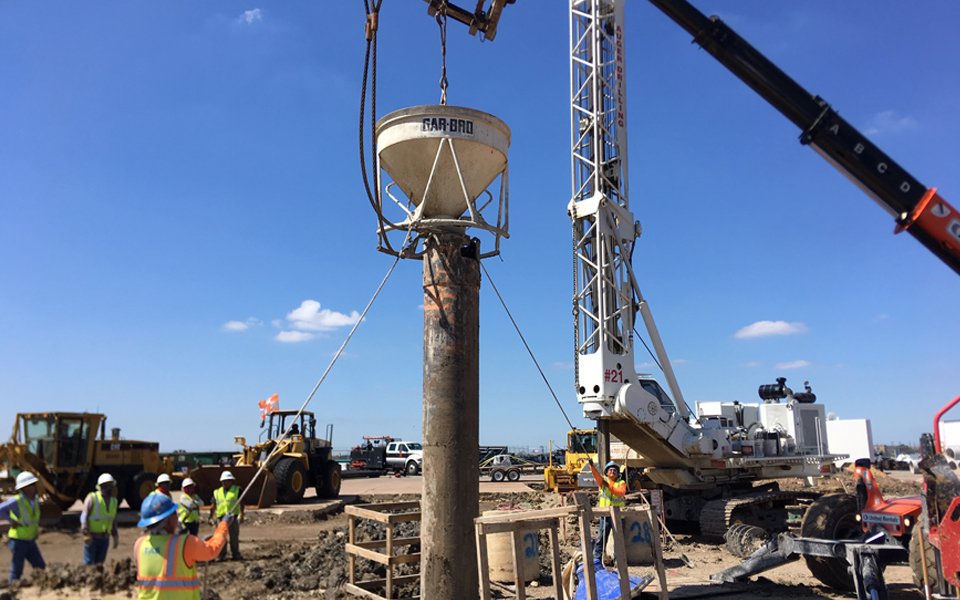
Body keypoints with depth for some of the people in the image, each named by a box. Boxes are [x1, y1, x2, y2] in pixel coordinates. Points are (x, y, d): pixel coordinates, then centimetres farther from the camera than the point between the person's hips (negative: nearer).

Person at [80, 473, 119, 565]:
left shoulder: (113, 501, 9)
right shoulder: (92, 498, -8)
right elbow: (84, 516, -12)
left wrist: (115, 536, 13)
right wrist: (86, 534, -20)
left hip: (105, 538, 5)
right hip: (92, 537, -5)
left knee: (99, 563, 10)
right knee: (89, 563, -2)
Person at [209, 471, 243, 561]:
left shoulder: (237, 490, 6)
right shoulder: (217, 492, 15)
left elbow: (241, 502, 0)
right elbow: (213, 506, 16)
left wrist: (241, 513, -12)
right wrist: (211, 517, 9)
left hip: (233, 516, -2)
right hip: (221, 516, 2)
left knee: (234, 536, 1)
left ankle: (235, 554, 9)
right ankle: (221, 555, 9)